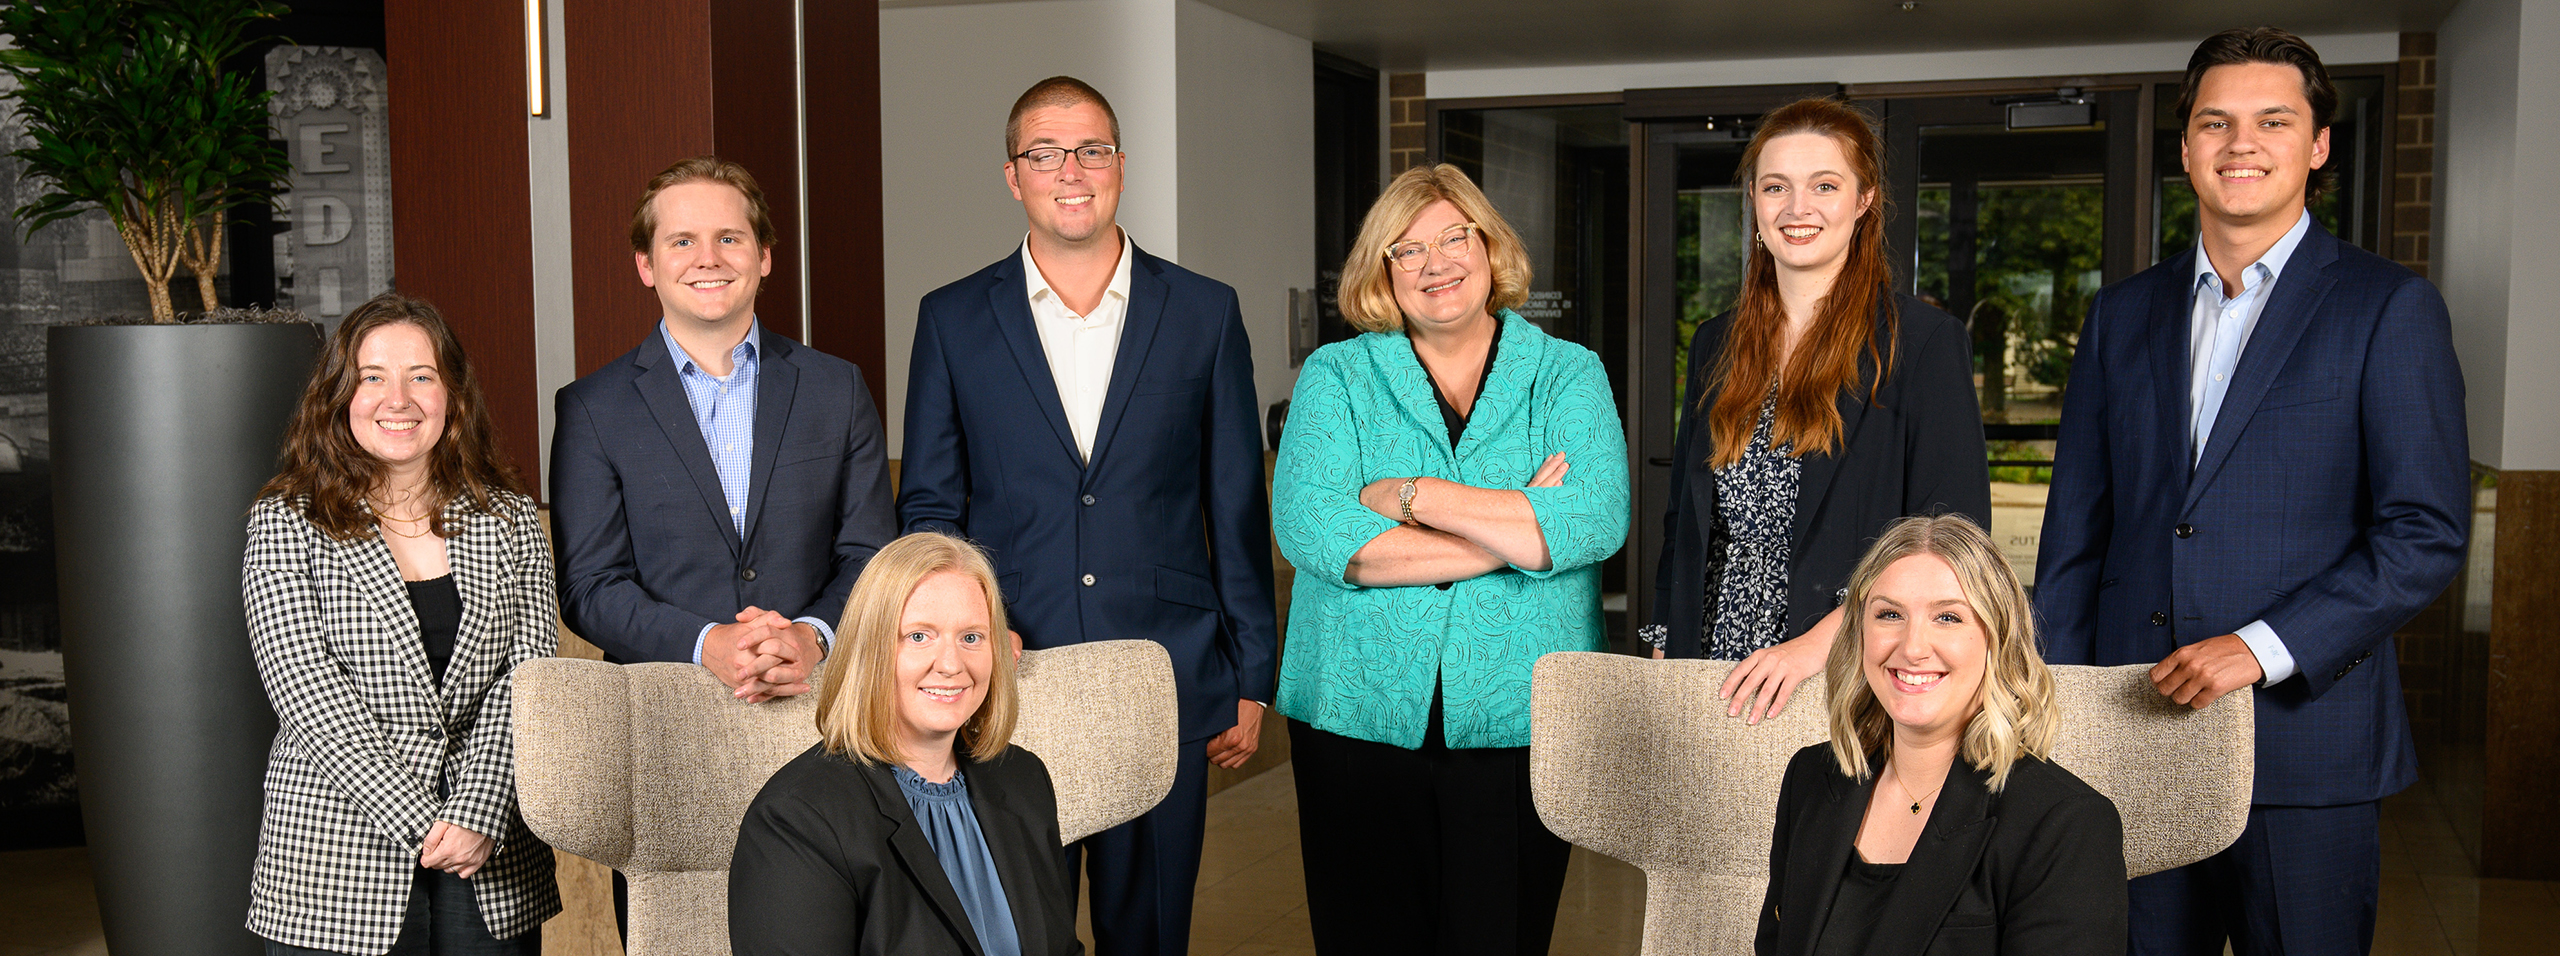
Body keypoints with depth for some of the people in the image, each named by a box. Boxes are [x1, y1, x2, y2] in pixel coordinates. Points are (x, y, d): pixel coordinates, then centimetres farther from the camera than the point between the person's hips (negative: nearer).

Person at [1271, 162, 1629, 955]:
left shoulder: (1569, 375, 5)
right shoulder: (1336, 375, 5)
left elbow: (1597, 522, -12)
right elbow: (1308, 526, -12)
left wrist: (1411, 495, -14)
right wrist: (1523, 532, -12)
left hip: (1519, 721, 0)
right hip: (1360, 718, 0)